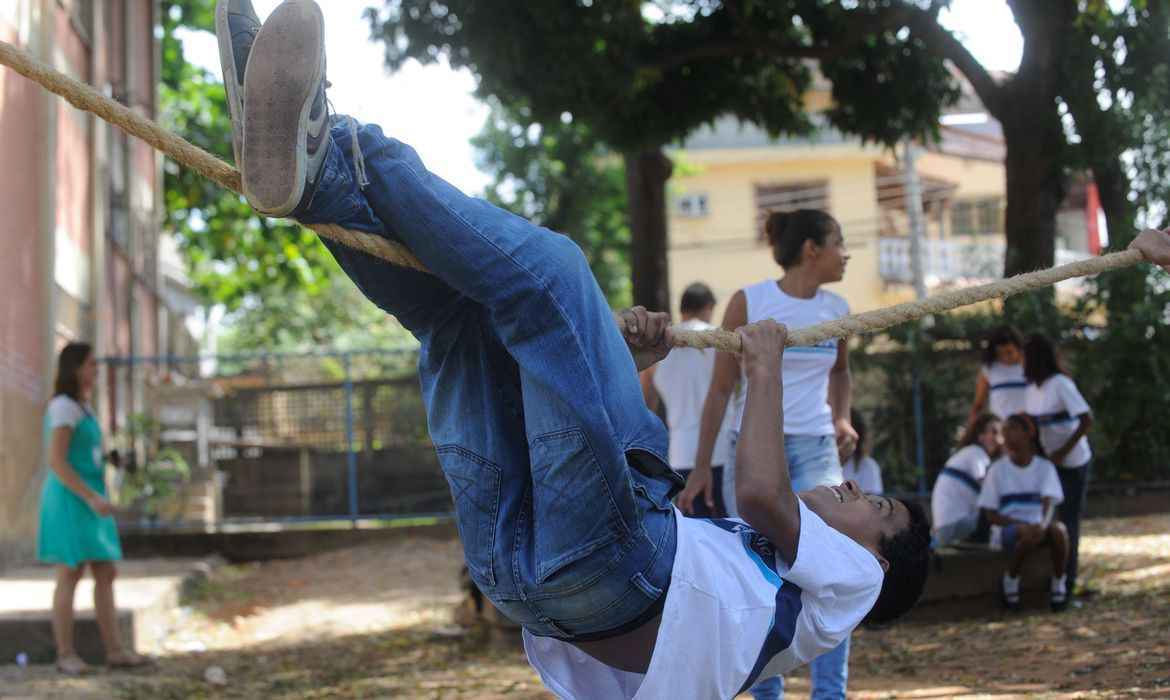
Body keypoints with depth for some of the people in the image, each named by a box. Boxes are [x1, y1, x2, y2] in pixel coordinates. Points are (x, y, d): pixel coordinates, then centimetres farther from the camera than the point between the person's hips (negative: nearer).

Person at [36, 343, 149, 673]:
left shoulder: (82, 407, 18)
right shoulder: (63, 406, -13)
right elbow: (56, 462, -20)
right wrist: (92, 498, -22)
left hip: (87, 502, 9)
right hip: (70, 500, -9)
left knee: (106, 574, 4)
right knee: (71, 575, -7)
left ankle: (115, 651, 3)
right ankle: (66, 655, -1)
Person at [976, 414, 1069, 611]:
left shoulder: (1045, 467, 3)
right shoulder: (997, 470, 1)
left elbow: (1049, 504, -11)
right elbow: (991, 515, -3)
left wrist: (1042, 524, -35)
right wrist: (1022, 524, -20)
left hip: (1038, 524, 2)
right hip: (1007, 528, -2)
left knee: (1058, 529, -33)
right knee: (1028, 534, -37)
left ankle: (1058, 585, -16)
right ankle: (1010, 580, -13)